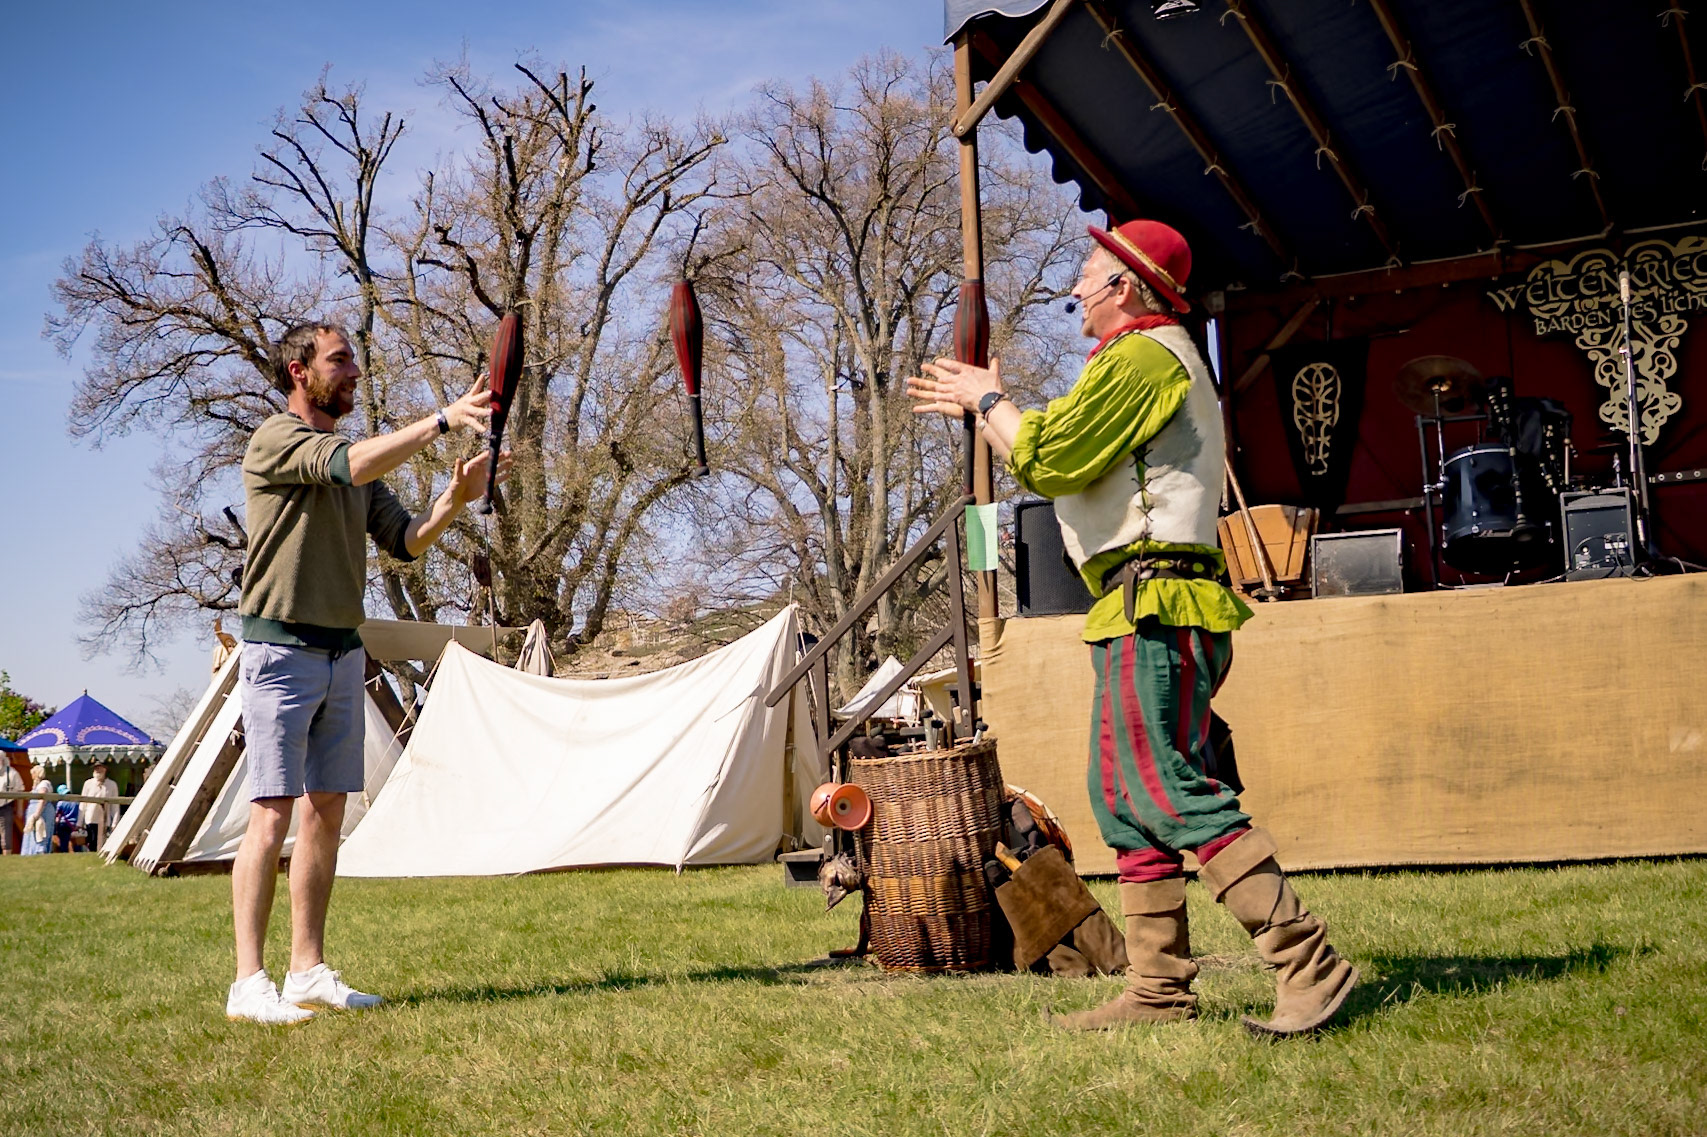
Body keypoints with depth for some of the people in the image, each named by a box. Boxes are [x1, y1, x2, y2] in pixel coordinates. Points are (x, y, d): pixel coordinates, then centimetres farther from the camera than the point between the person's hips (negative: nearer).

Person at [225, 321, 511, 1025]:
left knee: (326, 813, 7)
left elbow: (404, 542, 12)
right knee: (272, 816, -9)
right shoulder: (275, 440, -7)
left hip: (343, 652, 8)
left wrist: (453, 501, -6)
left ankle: (308, 971, 14)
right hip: (281, 650, -8)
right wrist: (443, 420, -24)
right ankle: (248, 982, -5)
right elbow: (352, 465, -25)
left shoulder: (355, 463, 18)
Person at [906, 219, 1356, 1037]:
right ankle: (1159, 989, 13)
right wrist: (979, 407, 33)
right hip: (1145, 611, 11)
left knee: (1170, 792, -15)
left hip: (1155, 607, -11)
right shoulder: (1150, 361, 26)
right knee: (1126, 800, 10)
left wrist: (990, 399, 2)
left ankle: (1307, 962, -15)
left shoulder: (1143, 356, -9)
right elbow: (1070, 457, 32)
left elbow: (1048, 459, -15)